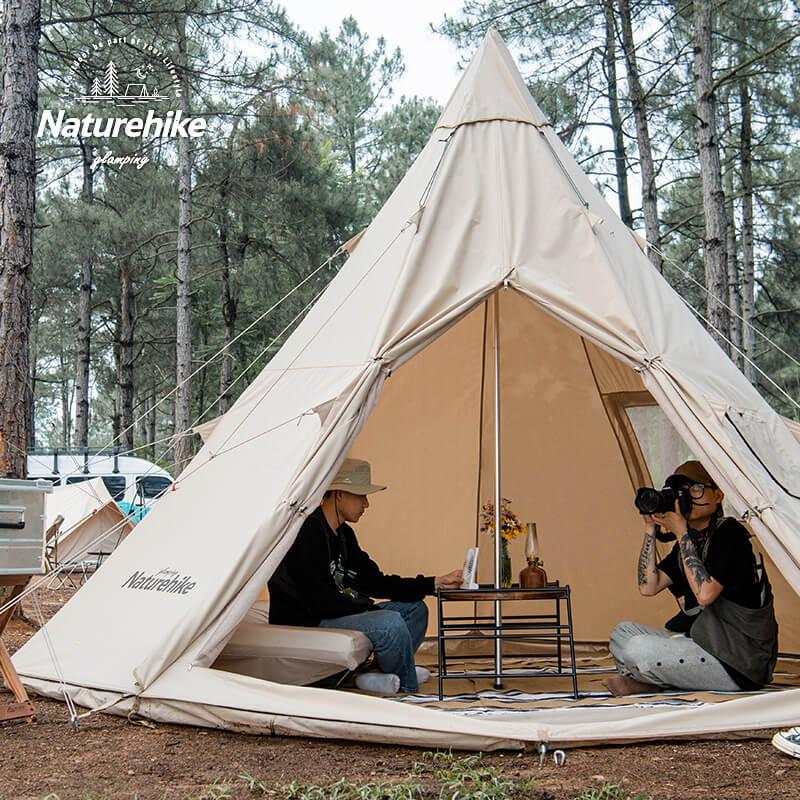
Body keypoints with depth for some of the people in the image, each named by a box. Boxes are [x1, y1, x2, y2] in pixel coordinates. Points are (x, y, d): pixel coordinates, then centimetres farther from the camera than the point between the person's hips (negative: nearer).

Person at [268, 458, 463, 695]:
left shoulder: (344, 534, 13)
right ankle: (408, 689, 0)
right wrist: (368, 607, -16)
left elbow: (375, 581, 11)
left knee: (415, 608, 10)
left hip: (331, 613, 11)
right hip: (304, 623, -11)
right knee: (391, 622, -27)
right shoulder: (308, 532, -19)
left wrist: (435, 583, 4)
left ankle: (377, 676, -7)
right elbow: (319, 600, -25)